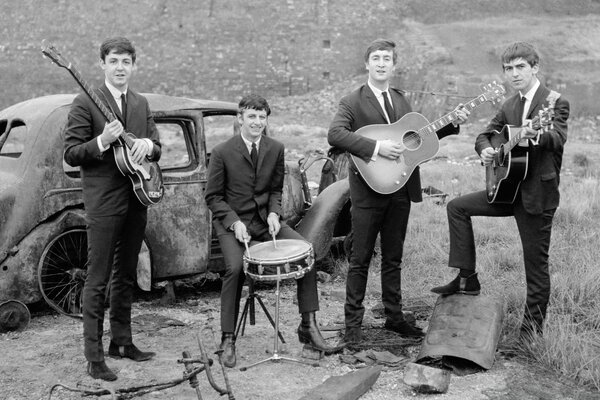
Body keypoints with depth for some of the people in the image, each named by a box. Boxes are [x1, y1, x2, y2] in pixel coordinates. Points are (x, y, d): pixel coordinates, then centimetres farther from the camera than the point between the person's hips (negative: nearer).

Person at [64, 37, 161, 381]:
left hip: (136, 201, 6)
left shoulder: (142, 103, 13)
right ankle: (94, 356, 2)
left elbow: (157, 149, 16)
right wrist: (103, 141, -23)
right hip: (103, 203, -6)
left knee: (126, 276, 14)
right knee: (98, 281, -4)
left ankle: (121, 342, 26)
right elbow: (71, 154, -8)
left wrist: (147, 144, -6)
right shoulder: (85, 104, -5)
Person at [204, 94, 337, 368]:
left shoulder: (276, 149, 3)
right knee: (235, 268, -30)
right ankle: (228, 340, -14)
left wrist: (273, 213, -8)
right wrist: (234, 222, -18)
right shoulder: (222, 153, -8)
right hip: (231, 221, -4)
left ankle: (308, 327, -6)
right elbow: (213, 196, -4)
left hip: (265, 219, 4)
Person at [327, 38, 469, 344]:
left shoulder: (401, 100, 15)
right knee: (360, 259, 2)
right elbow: (334, 134, -22)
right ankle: (353, 322, 12)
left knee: (393, 257, 14)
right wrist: (376, 147, -28)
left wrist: (452, 124, 12)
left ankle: (394, 317, 25)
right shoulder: (352, 102, -6)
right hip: (369, 190, -6)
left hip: (400, 190, 6)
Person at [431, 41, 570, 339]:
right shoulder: (509, 106, 10)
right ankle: (467, 278, 6)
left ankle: (533, 323, 17)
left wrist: (535, 135, -52)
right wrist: (484, 149, -6)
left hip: (538, 194, -7)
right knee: (457, 206, 1)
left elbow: (559, 137, -29)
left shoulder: (555, 102, -11)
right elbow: (486, 134, 18)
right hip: (508, 188, 7)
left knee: (536, 261, 1)